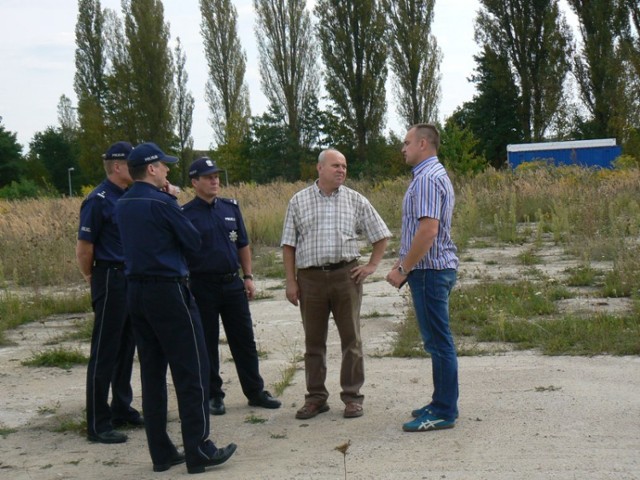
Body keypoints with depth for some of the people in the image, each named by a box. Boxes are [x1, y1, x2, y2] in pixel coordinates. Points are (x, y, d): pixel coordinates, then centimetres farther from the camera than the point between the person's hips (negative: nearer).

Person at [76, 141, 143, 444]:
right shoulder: (98, 200, -12)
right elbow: (84, 248, -10)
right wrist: (93, 280, 1)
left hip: (133, 280, 8)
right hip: (111, 280, -8)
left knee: (126, 349, 15)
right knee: (104, 353, -2)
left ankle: (122, 410, 27)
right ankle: (98, 424, 4)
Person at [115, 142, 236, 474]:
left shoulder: (123, 205, 9)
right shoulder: (161, 202, -13)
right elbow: (194, 241, -6)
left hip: (136, 292, 8)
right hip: (168, 291, -8)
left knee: (152, 373, 10)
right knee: (192, 372, -1)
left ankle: (161, 453, 14)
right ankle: (199, 451, 1)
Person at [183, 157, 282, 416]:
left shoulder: (231, 207, 8)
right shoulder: (185, 214, -5)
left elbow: (243, 245, 13)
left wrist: (248, 276, 7)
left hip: (233, 284, 4)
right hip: (202, 286, -4)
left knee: (244, 340, 8)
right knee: (206, 344, 6)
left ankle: (255, 391, 18)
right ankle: (213, 395, 18)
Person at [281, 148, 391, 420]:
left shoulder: (355, 201, 7)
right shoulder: (299, 202, 6)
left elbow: (381, 236, 13)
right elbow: (288, 245, 6)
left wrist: (372, 265, 2)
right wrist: (290, 282, 0)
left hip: (346, 275, 0)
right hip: (310, 277, 0)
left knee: (351, 338, 3)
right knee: (313, 341, 7)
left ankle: (352, 397, 12)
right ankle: (315, 397, 17)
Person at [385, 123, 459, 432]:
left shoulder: (427, 179, -16)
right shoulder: (433, 175, 18)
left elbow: (427, 231, -25)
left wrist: (403, 270, -19)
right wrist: (403, 263, 18)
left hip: (430, 270, -11)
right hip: (434, 269, 11)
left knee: (438, 342, -5)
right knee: (437, 340, 15)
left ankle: (444, 413, 0)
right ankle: (442, 403, 24)